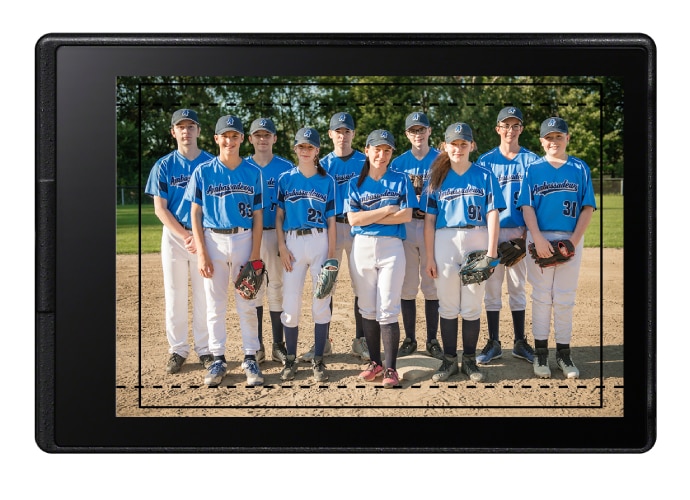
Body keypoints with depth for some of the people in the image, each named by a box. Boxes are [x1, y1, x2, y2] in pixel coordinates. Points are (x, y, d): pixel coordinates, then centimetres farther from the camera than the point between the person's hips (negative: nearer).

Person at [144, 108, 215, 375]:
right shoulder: (163, 166, 3)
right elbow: (160, 208, 0)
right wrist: (185, 236, -11)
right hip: (173, 236, 1)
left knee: (204, 296, 3)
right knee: (175, 297, 5)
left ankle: (204, 349, 15)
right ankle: (177, 350, 16)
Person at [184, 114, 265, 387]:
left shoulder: (253, 172, 3)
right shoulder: (203, 172, 1)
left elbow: (258, 215, 3)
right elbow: (195, 214, 1)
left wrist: (255, 254, -4)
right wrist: (201, 253, -7)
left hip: (244, 239, 0)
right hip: (213, 241, 0)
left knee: (247, 304, 4)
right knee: (215, 305, 6)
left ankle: (250, 358, 15)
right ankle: (218, 359, 17)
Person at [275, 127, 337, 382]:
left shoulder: (327, 181, 6)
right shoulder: (285, 179, 7)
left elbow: (331, 220, 4)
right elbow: (279, 216, 7)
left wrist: (332, 253, -2)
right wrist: (282, 247, -4)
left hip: (320, 242, 0)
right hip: (293, 242, 0)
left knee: (322, 301, 1)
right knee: (291, 302, 0)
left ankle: (318, 360, 11)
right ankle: (291, 358, 14)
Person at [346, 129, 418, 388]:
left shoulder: (400, 180, 5)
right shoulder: (356, 183, 8)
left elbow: (406, 215, -7)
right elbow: (353, 219, -4)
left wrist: (368, 217, -8)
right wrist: (387, 210, -8)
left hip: (391, 248, -2)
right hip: (362, 248, 2)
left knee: (387, 310, -7)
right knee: (367, 309, 7)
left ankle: (390, 368, -1)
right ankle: (375, 362, 19)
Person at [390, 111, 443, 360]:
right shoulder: (398, 162, 9)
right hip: (405, 226, 1)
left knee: (432, 285, 3)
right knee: (407, 286, 3)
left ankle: (432, 340, 12)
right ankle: (409, 339, 14)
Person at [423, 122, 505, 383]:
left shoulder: (485, 176, 5)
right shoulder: (438, 178, 8)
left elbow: (492, 215, 0)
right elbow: (429, 220, 5)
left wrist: (491, 252, -9)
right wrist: (429, 258, -1)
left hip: (476, 241, -1)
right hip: (445, 242, 1)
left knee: (472, 307, 4)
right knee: (448, 306, 6)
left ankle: (470, 360, 17)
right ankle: (449, 360, 17)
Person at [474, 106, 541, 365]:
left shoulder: (531, 160, 5)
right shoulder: (485, 160, 4)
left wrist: (528, 231, -7)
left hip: (520, 231, 0)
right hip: (492, 230, 0)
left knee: (518, 286, 9)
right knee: (492, 286, 3)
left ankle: (519, 342, 18)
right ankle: (493, 343, 12)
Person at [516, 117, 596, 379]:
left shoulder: (580, 169, 7)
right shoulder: (533, 169, 6)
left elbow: (588, 207, 3)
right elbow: (527, 206, -1)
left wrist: (574, 240, -10)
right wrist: (538, 239, -15)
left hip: (571, 240, 1)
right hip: (540, 239, -1)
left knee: (564, 298, 5)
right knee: (541, 296, 4)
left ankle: (564, 353, 14)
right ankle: (541, 353, 11)